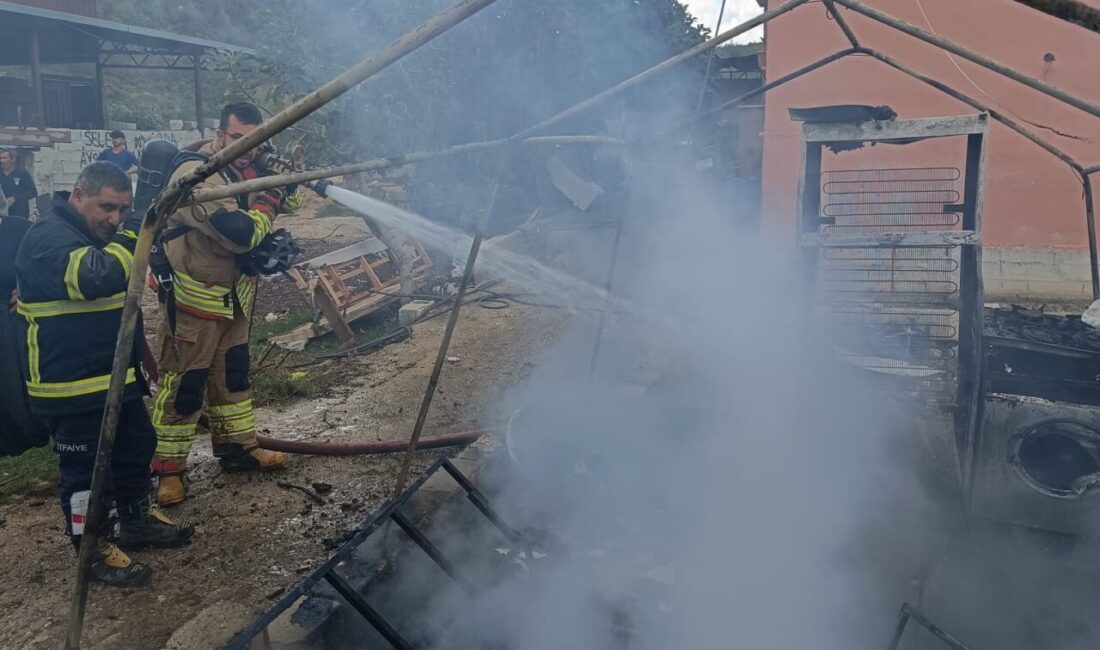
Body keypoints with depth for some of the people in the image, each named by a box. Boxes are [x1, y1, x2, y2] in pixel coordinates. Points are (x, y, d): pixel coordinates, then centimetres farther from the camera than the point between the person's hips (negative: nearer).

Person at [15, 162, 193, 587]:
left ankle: (138, 522, 37)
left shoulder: (96, 233, 12)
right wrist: (129, 239, -33)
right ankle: (92, 550, 16)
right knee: (86, 469, 1)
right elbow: (96, 279, -38)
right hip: (73, 385, -10)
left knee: (136, 449, 19)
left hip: (117, 374, 10)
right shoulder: (48, 239, -21)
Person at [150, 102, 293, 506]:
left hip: (232, 295, 9)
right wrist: (269, 199, -16)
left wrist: (271, 243, -7)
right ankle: (167, 468, 12)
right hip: (193, 298, -9)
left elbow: (253, 230, 15)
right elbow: (239, 235, -30)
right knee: (183, 385, 0)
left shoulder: (244, 170, 5)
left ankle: (238, 447, 32)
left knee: (233, 374, 18)